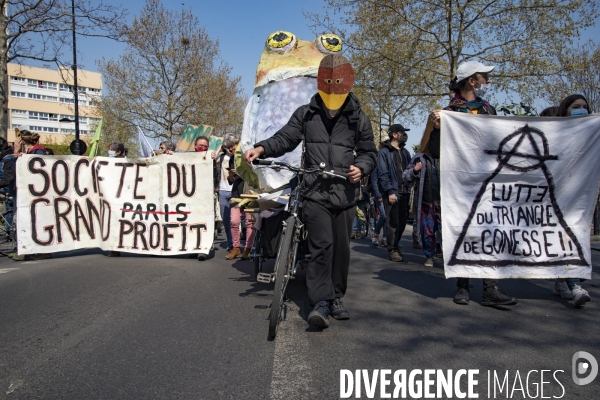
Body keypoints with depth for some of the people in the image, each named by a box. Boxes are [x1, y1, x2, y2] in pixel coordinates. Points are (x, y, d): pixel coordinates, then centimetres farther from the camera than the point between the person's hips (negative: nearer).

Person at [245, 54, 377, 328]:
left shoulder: (358, 118, 10)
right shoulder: (305, 114, 9)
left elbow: (369, 151, 15)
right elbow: (285, 138, 6)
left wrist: (361, 167, -6)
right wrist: (263, 148, -12)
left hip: (345, 194, 2)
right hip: (315, 193, -2)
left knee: (341, 247, 7)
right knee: (321, 245, -13)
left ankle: (336, 297, 23)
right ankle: (320, 302, -8)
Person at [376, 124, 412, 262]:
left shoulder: (405, 152, 20)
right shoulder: (384, 152, -2)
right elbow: (383, 174, -10)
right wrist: (390, 191, -17)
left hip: (404, 192, 6)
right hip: (391, 192, -6)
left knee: (402, 221, 9)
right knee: (393, 222, -6)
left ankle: (395, 245, 26)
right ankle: (392, 250, 3)